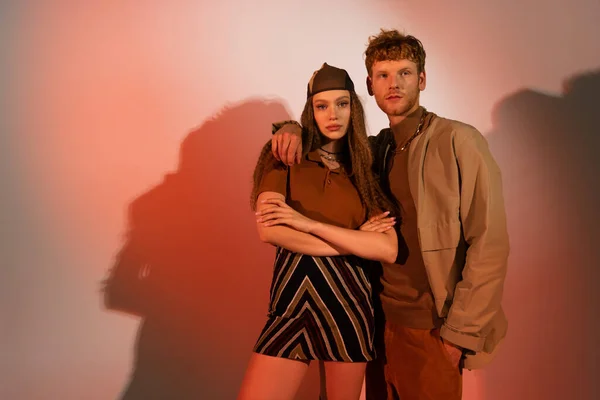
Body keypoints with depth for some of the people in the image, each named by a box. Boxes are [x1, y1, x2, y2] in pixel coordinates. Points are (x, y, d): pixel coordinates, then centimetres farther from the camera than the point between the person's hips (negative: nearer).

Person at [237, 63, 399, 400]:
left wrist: (309, 223, -16)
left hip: (349, 301, 2)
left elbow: (388, 250, -9)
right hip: (293, 299, -1)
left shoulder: (367, 170, 5)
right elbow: (270, 230, -15)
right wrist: (355, 239, -10)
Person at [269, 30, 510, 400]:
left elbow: (489, 244, -13)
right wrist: (292, 128, -2)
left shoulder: (458, 141, -10)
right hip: (379, 320, 5)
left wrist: (461, 333, -15)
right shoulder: (375, 149, 6)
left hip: (430, 329, -5)